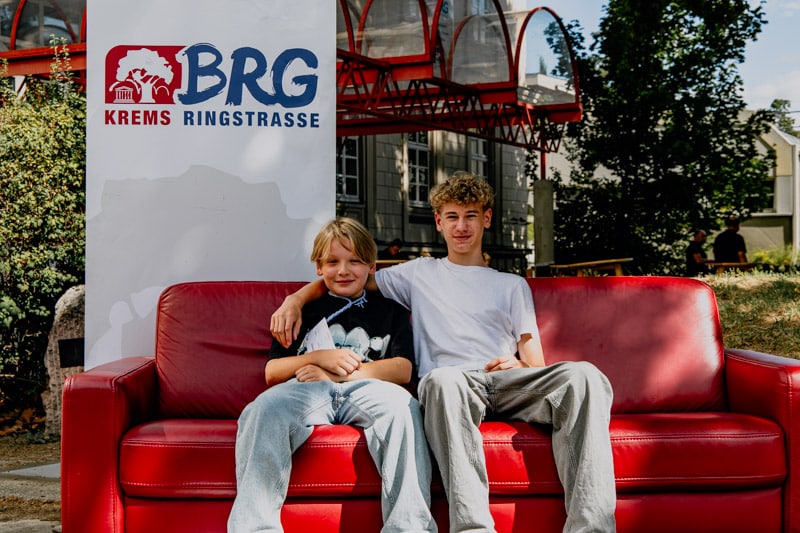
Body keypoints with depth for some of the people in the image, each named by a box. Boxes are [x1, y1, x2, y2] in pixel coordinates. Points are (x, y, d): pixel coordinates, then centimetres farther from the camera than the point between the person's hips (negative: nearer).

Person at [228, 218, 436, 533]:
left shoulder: (390, 311, 28)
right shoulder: (304, 310, 30)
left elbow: (402, 370, 11)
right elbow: (271, 372, 21)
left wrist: (339, 372, -2)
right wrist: (318, 357, 1)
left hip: (366, 388, 0)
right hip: (307, 390, 1)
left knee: (401, 404, -37)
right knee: (263, 409, -35)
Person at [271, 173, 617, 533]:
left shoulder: (513, 285, 30)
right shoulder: (420, 274, 29)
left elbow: (536, 365, 22)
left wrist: (518, 365, -3)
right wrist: (295, 299, 11)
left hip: (506, 384, 2)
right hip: (449, 392, -2)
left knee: (583, 375, -31)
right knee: (443, 378, -42)